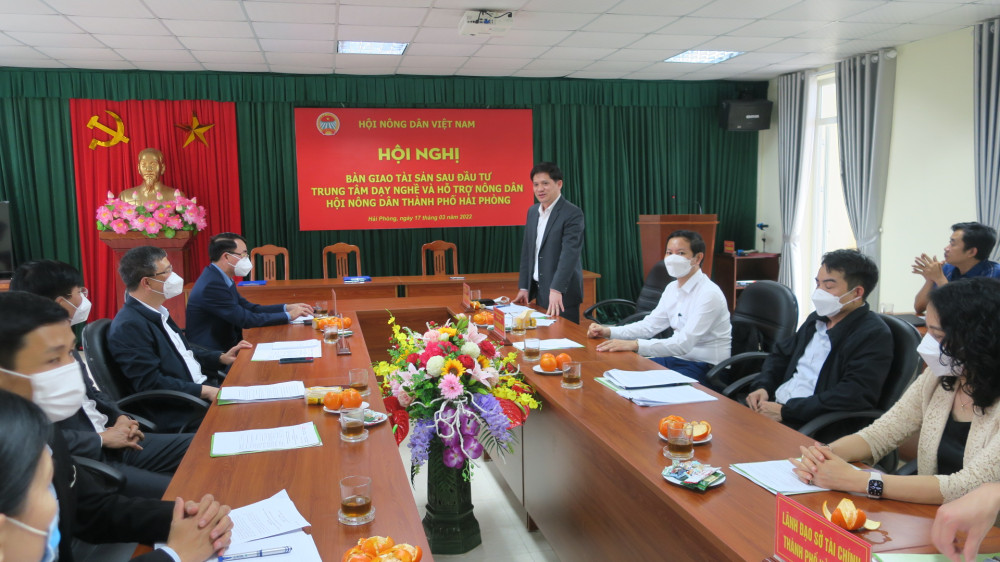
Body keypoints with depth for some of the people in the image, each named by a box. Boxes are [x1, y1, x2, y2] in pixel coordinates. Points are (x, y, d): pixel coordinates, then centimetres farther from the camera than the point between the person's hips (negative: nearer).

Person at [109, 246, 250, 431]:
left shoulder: (158, 313, 13)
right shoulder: (129, 326, -16)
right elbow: (151, 384, -20)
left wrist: (222, 358, 11)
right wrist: (206, 391, -21)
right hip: (182, 416, -10)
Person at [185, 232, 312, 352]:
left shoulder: (220, 279, 8)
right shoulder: (212, 285, -22)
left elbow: (250, 308, 13)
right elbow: (246, 319, -21)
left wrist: (286, 308, 3)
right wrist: (288, 316, -13)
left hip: (227, 347, 9)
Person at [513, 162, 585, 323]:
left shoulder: (572, 213, -13)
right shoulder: (532, 211, 10)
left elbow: (569, 253, -22)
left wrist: (556, 290, -30)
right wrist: (523, 287, 10)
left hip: (561, 293, -7)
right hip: (539, 291, 7)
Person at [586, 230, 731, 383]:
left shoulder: (709, 294, -20)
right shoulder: (672, 288, 7)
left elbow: (684, 343, -28)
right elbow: (650, 325, 11)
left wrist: (634, 345, -34)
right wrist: (608, 331, -3)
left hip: (705, 368, -8)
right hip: (677, 358, 8)